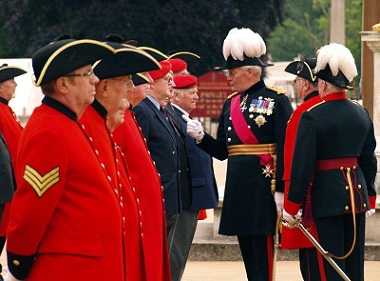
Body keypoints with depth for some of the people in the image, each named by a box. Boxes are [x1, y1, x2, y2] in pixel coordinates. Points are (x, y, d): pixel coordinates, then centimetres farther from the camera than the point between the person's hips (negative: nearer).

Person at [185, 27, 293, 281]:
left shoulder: (276, 100, -5)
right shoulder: (230, 104, 14)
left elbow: (285, 149, -10)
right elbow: (222, 151, 15)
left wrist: (281, 190, -16)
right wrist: (201, 137, -3)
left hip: (263, 186, -7)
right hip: (237, 187, 7)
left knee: (262, 253, -7)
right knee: (248, 256, 9)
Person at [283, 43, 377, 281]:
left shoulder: (312, 117, -13)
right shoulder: (362, 114, 6)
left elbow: (302, 165, -13)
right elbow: (369, 160, 14)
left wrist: (292, 207, -7)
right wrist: (370, 198, 23)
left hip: (326, 194, -6)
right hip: (357, 192, 6)